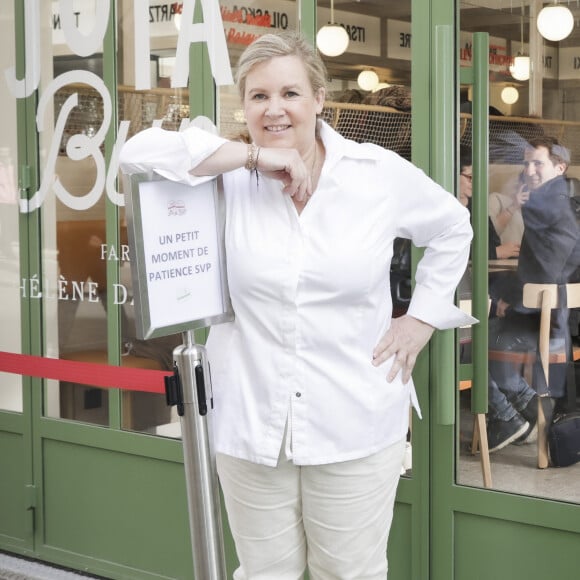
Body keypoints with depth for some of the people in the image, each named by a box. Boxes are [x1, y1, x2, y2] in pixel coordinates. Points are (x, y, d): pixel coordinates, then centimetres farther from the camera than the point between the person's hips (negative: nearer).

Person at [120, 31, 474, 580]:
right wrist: (252, 155, -18)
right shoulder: (230, 176, -1)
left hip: (355, 426, 0)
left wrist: (423, 317, 7)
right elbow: (138, 154, -16)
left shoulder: (382, 173, 0)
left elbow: (452, 228, 16)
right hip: (251, 426, 1)